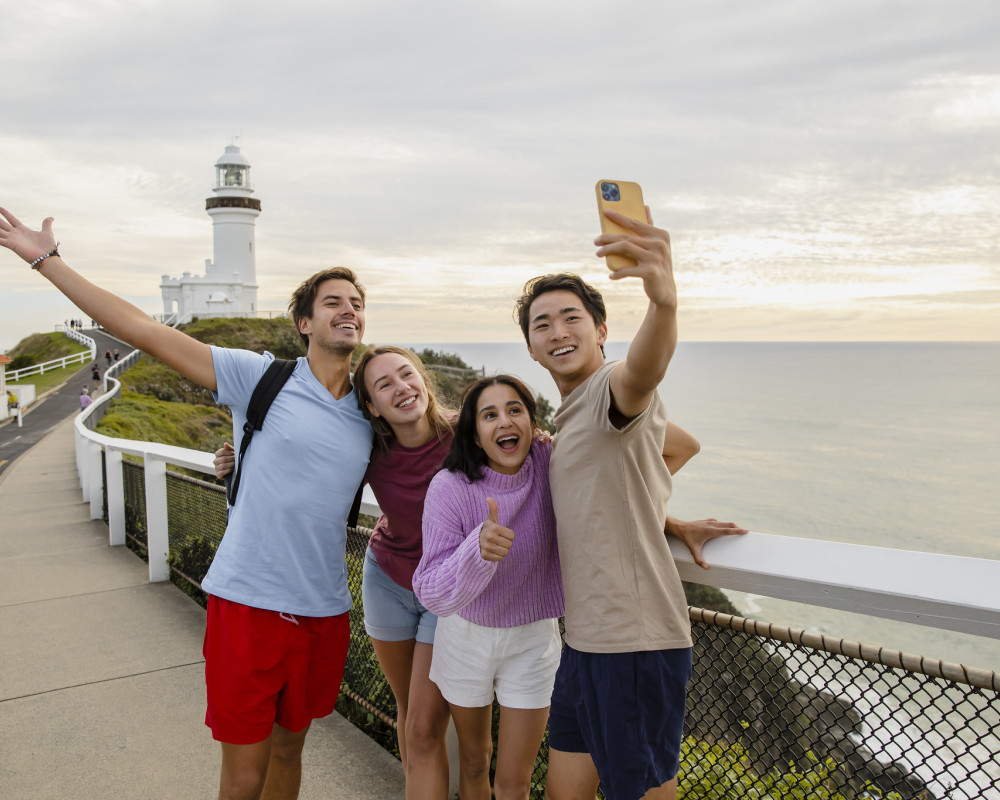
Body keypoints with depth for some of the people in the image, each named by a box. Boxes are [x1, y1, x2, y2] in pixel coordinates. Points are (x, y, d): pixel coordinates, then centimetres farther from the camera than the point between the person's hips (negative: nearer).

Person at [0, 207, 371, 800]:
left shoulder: (371, 414, 7)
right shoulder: (261, 378, -6)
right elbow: (144, 331, -7)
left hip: (324, 612, 4)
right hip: (249, 602, -4)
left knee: (289, 747, 21)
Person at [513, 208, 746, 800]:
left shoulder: (613, 390, -13)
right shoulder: (571, 417, 17)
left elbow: (643, 373, -39)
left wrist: (664, 298, -61)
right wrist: (673, 523, 5)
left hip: (636, 644, -9)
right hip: (587, 640, 9)